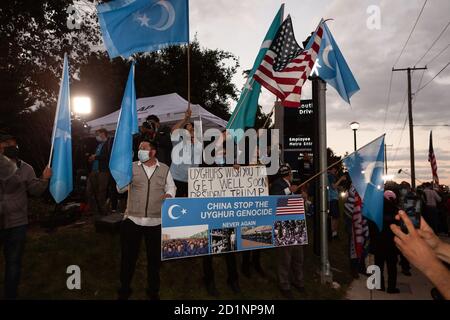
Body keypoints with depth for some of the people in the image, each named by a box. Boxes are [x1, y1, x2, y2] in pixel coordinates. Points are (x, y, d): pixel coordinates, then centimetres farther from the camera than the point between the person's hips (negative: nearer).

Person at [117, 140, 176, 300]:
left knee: (154, 257, 12)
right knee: (128, 256, 9)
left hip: (156, 221, 0)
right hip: (132, 219, 0)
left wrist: (168, 195, -12)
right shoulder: (131, 167, 4)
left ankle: (153, 290, 32)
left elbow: (171, 187, 10)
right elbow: (121, 189, 1)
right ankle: (124, 289, 30)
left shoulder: (164, 169, 5)